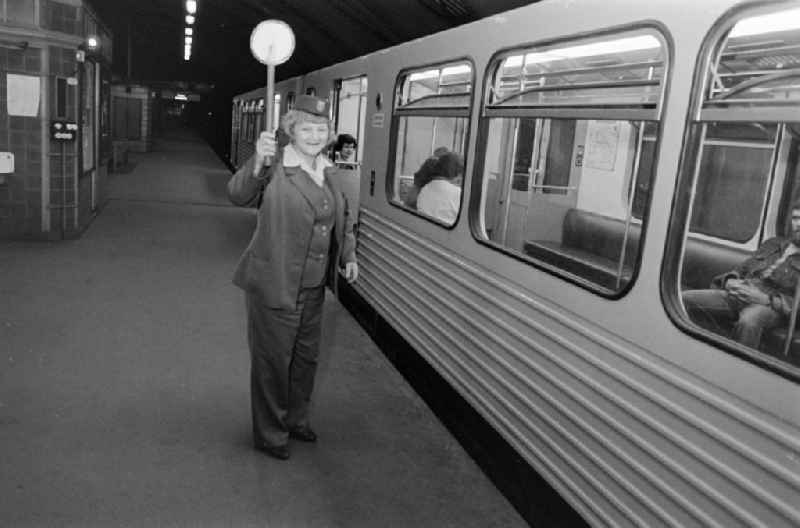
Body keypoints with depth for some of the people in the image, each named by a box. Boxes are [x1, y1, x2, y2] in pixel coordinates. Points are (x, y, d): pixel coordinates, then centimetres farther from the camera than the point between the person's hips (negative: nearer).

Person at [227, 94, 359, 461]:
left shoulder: (327, 171, 6)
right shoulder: (275, 167, -15)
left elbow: (343, 217, 19)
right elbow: (238, 195, -30)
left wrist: (349, 256, 12)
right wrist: (256, 163, -46)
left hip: (313, 287, 7)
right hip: (274, 285, -7)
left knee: (307, 356, 21)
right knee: (273, 361, 8)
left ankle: (296, 419, 44)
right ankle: (269, 434, 28)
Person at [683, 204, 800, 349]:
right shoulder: (772, 243, 26)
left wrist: (765, 299, -17)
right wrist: (730, 281, 2)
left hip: (772, 305, -6)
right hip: (738, 294, 6)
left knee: (748, 322, -43)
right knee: (684, 298, -18)